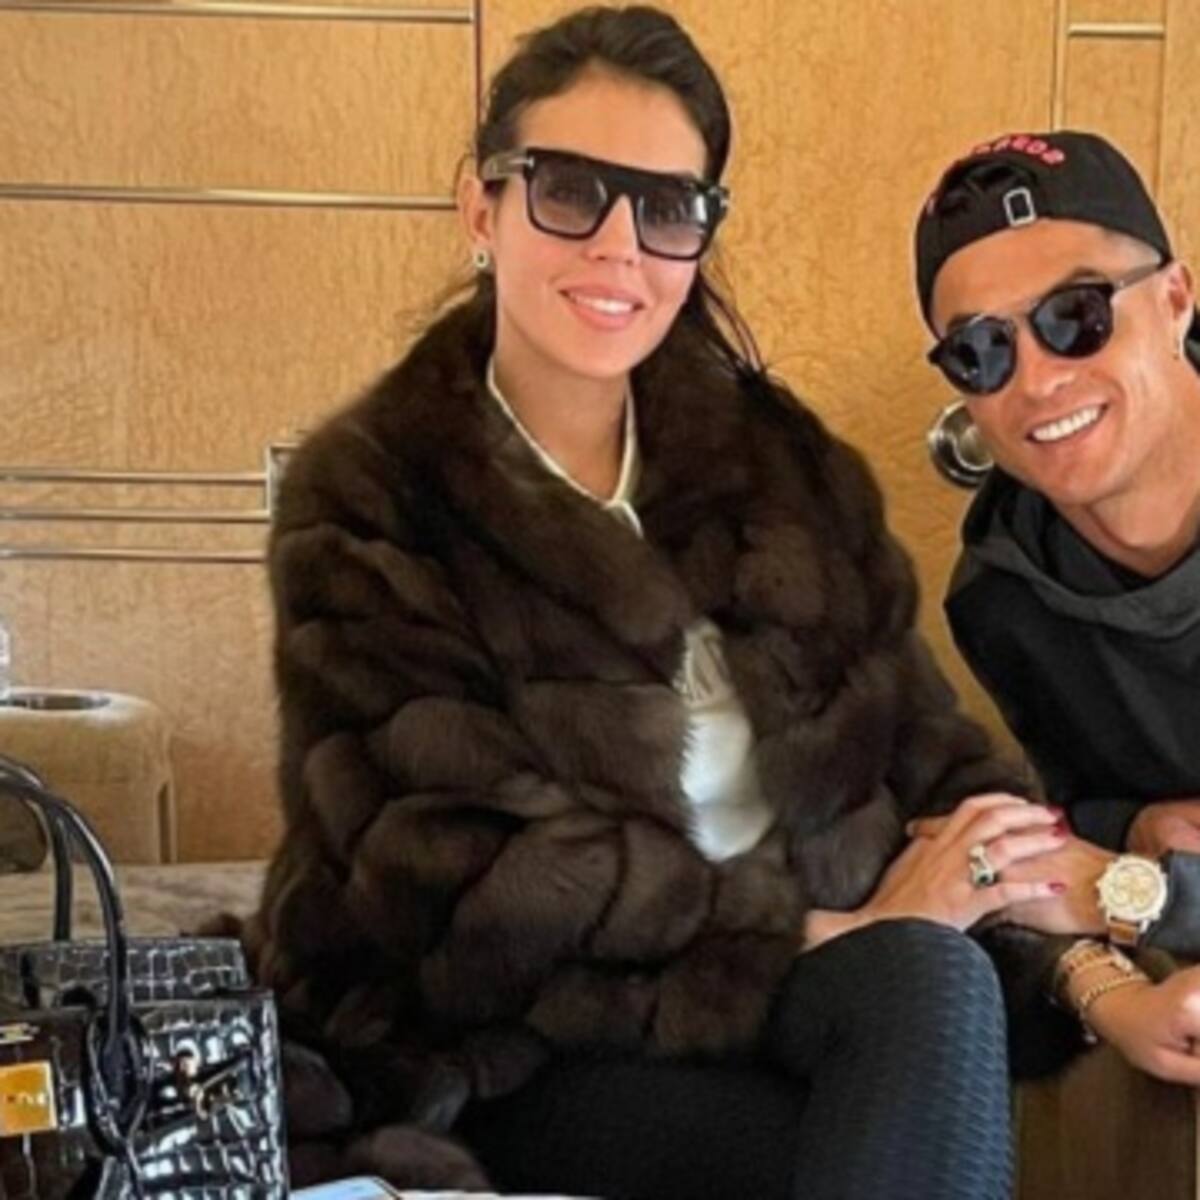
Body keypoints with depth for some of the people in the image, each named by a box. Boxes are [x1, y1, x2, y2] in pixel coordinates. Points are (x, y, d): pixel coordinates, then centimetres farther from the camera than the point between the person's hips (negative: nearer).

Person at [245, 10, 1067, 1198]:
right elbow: (474, 881, -15)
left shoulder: (772, 455, 8)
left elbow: (908, 730, 2)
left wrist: (1049, 859, -19)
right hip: (515, 1042, -4)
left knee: (937, 980, -28)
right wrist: (829, 927, -17)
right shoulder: (365, 501, -8)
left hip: (788, 972, 5)